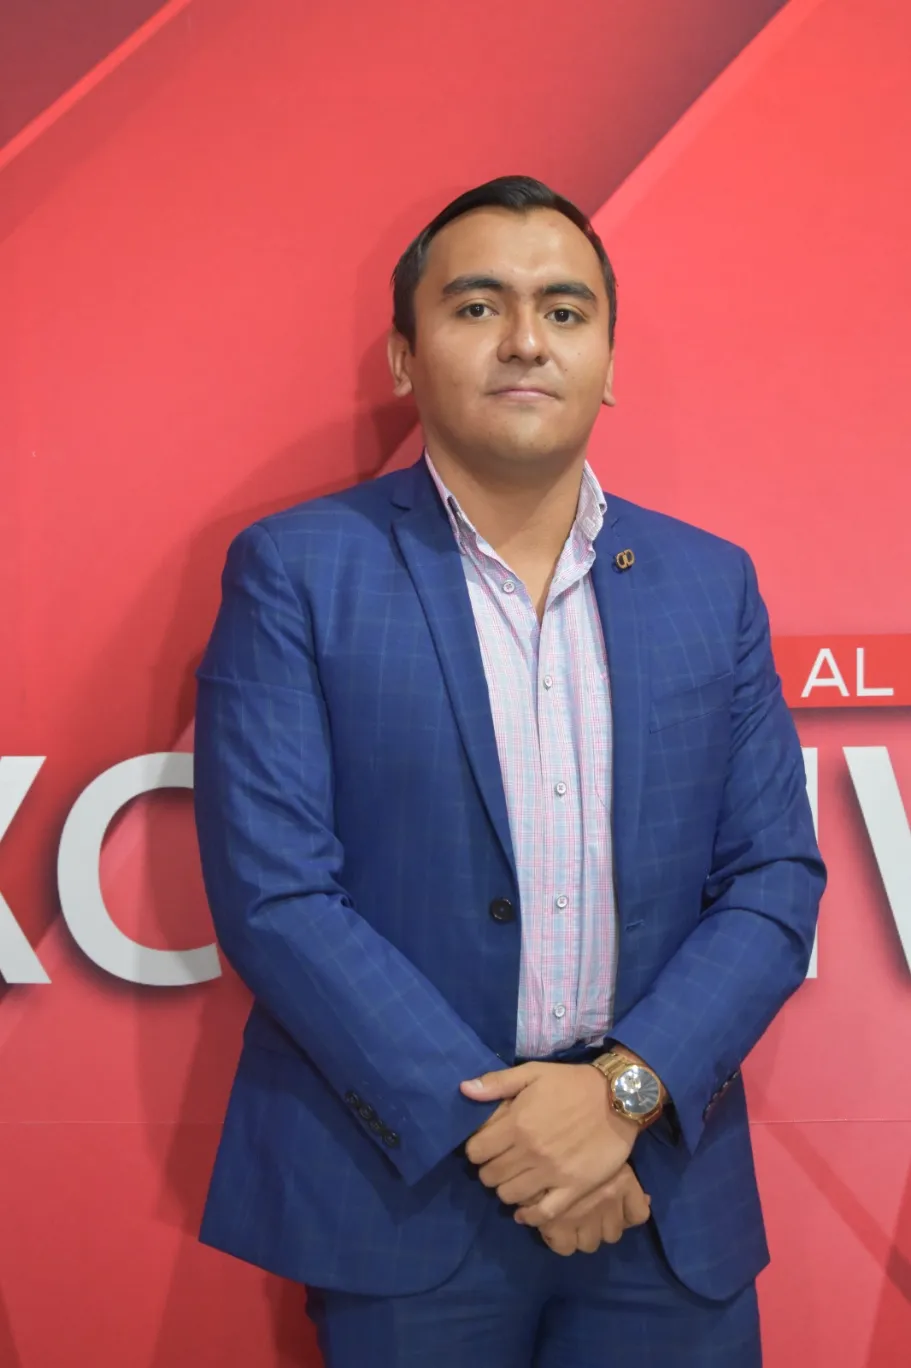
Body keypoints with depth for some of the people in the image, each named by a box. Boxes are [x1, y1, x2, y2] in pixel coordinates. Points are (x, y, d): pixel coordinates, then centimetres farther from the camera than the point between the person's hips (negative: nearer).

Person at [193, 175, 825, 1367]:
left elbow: (776, 878, 2)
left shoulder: (712, 584, 4)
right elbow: (272, 893, -11)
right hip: (402, 1192, -2)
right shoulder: (295, 572, -5)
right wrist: (488, 1124, -14)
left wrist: (625, 1087, -12)